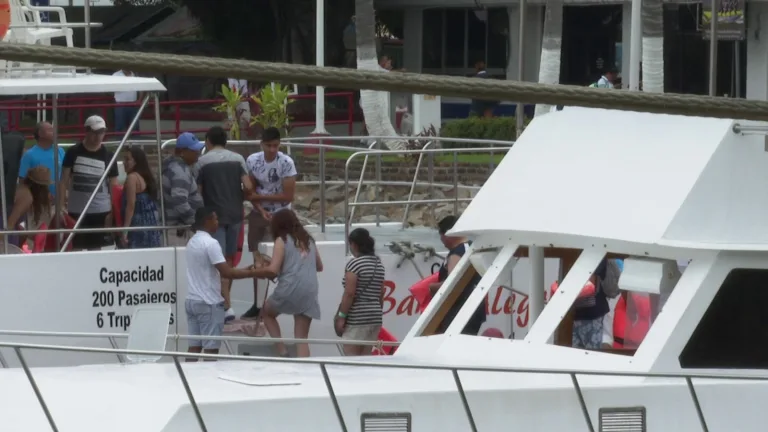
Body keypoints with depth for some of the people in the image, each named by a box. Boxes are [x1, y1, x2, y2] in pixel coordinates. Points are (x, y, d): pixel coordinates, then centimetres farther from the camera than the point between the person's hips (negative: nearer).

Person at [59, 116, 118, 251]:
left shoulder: (108, 156, 2)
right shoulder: (73, 153, -1)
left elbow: (113, 187, 5)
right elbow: (64, 181, 2)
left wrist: (113, 212, -3)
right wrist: (61, 206, -7)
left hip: (101, 212, 1)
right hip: (76, 211, -1)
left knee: (96, 250, 6)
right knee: (75, 250, 3)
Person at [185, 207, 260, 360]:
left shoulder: (192, 242, 13)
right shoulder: (210, 243, -14)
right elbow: (226, 273, -20)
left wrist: (244, 270, 14)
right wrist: (251, 273, -10)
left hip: (192, 300, 8)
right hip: (209, 303, -8)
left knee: (194, 346, 7)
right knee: (211, 348, -4)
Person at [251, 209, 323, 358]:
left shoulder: (282, 240, 0)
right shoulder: (308, 240, 18)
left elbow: (273, 270, -9)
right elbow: (319, 266, 29)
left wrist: (257, 271, 8)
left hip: (289, 289, -4)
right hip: (309, 292, 4)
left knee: (267, 313, 25)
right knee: (302, 338, 6)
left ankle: (282, 352, 12)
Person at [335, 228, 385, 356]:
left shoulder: (354, 263, -11)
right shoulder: (379, 264, 11)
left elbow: (349, 293, -16)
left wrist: (341, 316, -12)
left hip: (356, 317, -8)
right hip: (375, 316, 8)